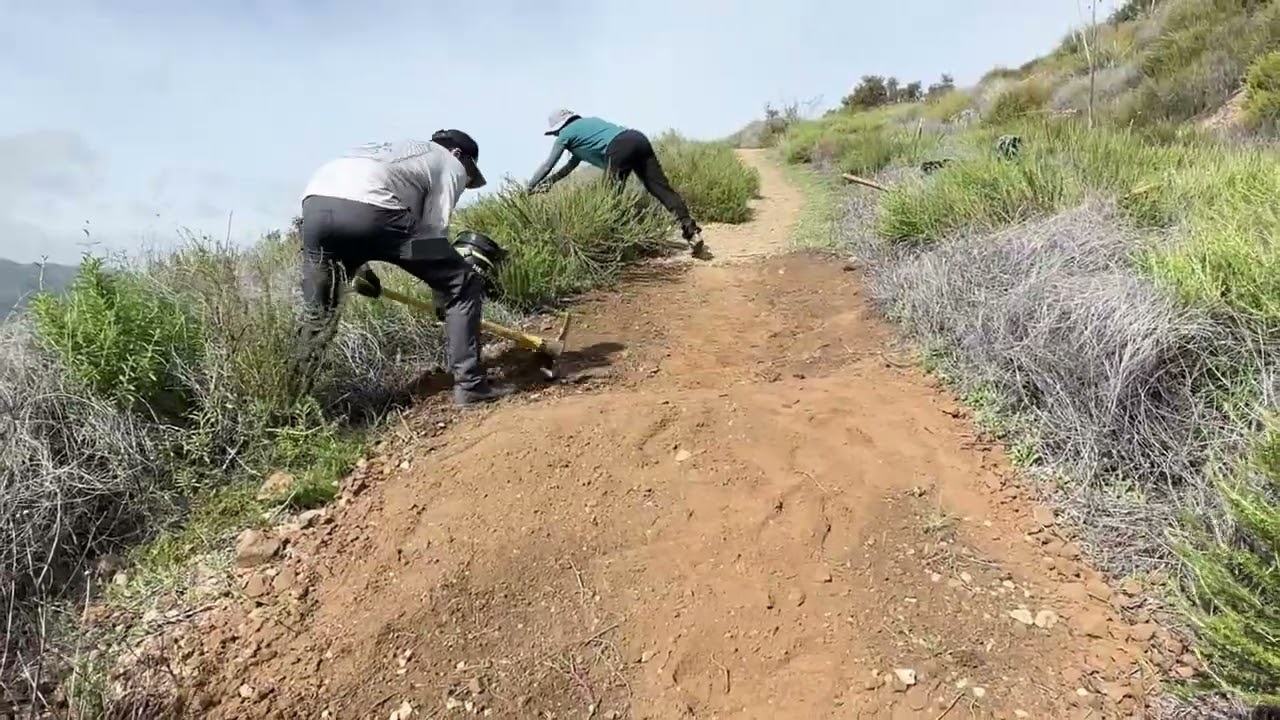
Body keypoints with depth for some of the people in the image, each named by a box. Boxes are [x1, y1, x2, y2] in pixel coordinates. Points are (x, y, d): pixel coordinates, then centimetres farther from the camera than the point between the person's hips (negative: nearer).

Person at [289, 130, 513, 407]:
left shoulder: (395, 149, 42)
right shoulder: (450, 165, 23)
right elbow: (433, 228, 11)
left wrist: (358, 264, 41)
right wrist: (443, 296, 21)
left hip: (315, 202, 7)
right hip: (368, 208, -7)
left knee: (316, 311, 25)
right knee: (463, 285, 5)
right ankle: (470, 384, 3)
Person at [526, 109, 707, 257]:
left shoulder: (565, 134, 19)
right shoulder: (585, 124, 40)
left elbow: (547, 165, 27)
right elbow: (572, 164, 49)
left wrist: (530, 188, 39)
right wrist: (550, 181, 53)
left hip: (619, 148, -7)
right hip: (637, 139, 7)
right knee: (661, 187, -1)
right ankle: (692, 233, -10)